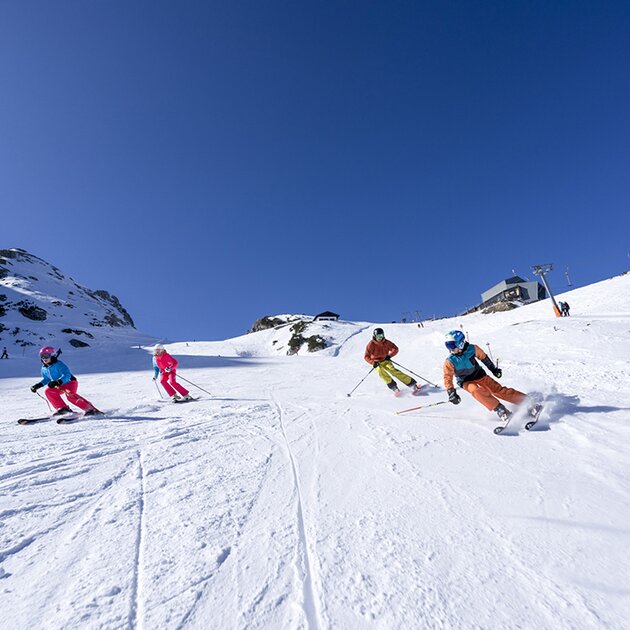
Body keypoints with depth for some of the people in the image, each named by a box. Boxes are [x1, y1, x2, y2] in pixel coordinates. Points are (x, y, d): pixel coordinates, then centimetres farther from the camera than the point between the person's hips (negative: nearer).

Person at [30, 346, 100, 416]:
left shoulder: (59, 364, -19)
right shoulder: (44, 368, 5)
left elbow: (67, 375, -29)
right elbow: (46, 379, 20)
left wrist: (57, 382, -41)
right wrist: (38, 385, 7)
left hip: (70, 382, -8)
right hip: (60, 386, 8)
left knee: (70, 395, -31)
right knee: (48, 391, -12)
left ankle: (89, 408, -33)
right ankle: (62, 408, -5)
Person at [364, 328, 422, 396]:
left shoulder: (386, 342, -5)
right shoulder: (371, 345, -11)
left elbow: (395, 349, -1)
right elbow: (366, 356, -9)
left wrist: (389, 355, -17)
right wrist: (373, 362, -24)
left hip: (385, 361, 1)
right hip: (376, 363, -1)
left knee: (393, 371, -22)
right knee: (381, 371, -32)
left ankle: (413, 385, -24)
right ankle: (394, 388, -33)